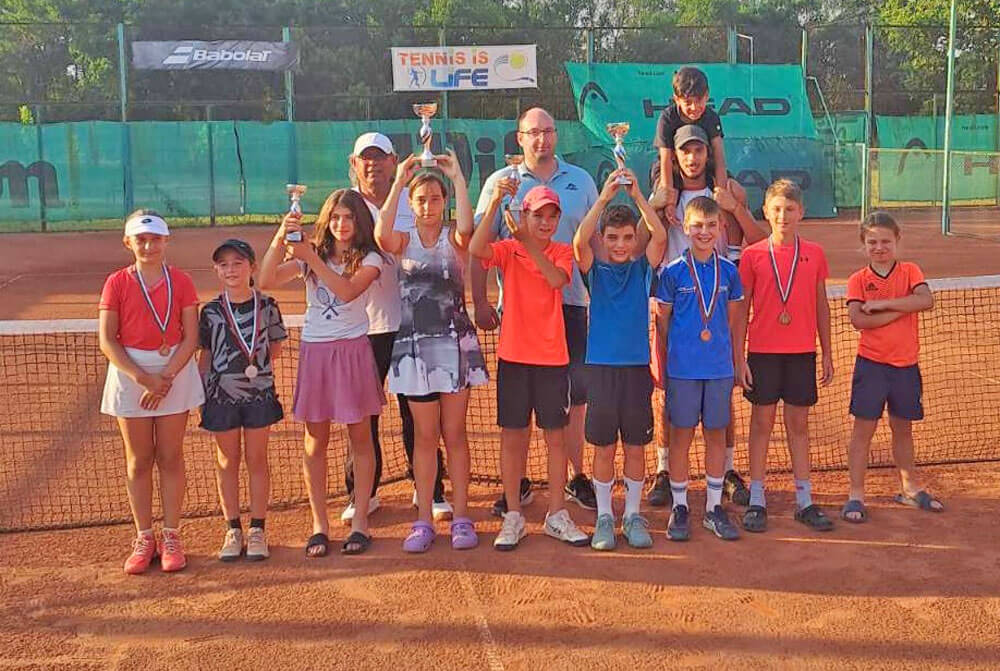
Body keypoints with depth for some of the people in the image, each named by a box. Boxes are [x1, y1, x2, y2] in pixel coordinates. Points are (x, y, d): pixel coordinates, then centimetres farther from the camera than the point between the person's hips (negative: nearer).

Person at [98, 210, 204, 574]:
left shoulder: (180, 281, -1)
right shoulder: (117, 282, -1)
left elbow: (191, 337, -4)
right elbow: (107, 341, -5)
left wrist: (167, 377, -15)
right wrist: (143, 378, -15)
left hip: (175, 372, 0)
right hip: (130, 374, 0)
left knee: (170, 457, 6)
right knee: (138, 460, 7)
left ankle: (171, 536, 16)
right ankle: (143, 538, 18)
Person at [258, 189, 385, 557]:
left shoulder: (369, 258, 0)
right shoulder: (310, 254, 6)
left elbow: (348, 291, -20)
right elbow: (266, 281, -9)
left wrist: (312, 258, -25)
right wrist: (280, 238, -21)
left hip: (352, 350, -2)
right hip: (314, 350, 2)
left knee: (360, 437, 5)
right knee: (316, 441, 5)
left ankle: (360, 520, 15)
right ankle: (319, 523, 15)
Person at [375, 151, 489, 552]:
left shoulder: (454, 241, 2)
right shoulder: (403, 243, 4)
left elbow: (467, 227, -23)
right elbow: (381, 235, -20)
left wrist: (458, 177, -18)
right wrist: (398, 181, -18)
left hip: (454, 342, -1)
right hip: (415, 344, 1)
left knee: (454, 434, 6)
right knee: (425, 436, 6)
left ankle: (461, 518, 14)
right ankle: (424, 520, 14)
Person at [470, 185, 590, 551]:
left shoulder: (562, 253, 4)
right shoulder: (508, 249, 1)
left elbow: (557, 279, -19)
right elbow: (476, 249, -22)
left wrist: (531, 243, -29)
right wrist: (494, 204, -30)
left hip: (552, 357, 1)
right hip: (514, 355, -1)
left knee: (555, 436, 6)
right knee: (513, 435, 5)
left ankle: (557, 515, 18)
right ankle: (513, 517, 15)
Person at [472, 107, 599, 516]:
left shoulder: (580, 181, 10)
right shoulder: (500, 182, 4)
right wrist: (479, 302, -6)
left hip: (570, 302, 2)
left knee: (575, 396, 6)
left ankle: (577, 478, 20)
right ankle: (518, 483, 17)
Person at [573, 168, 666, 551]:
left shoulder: (642, 268, 5)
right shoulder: (595, 270, 2)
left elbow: (660, 237, -12)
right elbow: (579, 241, -17)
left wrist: (637, 195, -16)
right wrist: (605, 196, -22)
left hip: (637, 365, 1)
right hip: (601, 366, -1)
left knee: (635, 446, 8)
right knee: (603, 447, 5)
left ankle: (633, 515, 20)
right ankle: (604, 516, 17)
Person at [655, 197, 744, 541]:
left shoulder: (729, 271, 5)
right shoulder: (673, 271, -3)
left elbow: (733, 322, 12)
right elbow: (662, 322, 1)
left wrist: (739, 363, 11)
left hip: (720, 368, 3)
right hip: (683, 368, -2)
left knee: (716, 435, 9)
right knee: (681, 436, 4)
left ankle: (714, 508, 20)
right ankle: (679, 507, 16)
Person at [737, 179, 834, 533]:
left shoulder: (814, 253, 4)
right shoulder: (753, 255, -2)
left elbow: (821, 306, 10)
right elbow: (741, 309, 0)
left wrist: (827, 354, 9)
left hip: (802, 352, 2)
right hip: (763, 352, -2)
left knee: (799, 424, 9)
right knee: (762, 423, 5)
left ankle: (804, 500, 17)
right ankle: (756, 500, 12)